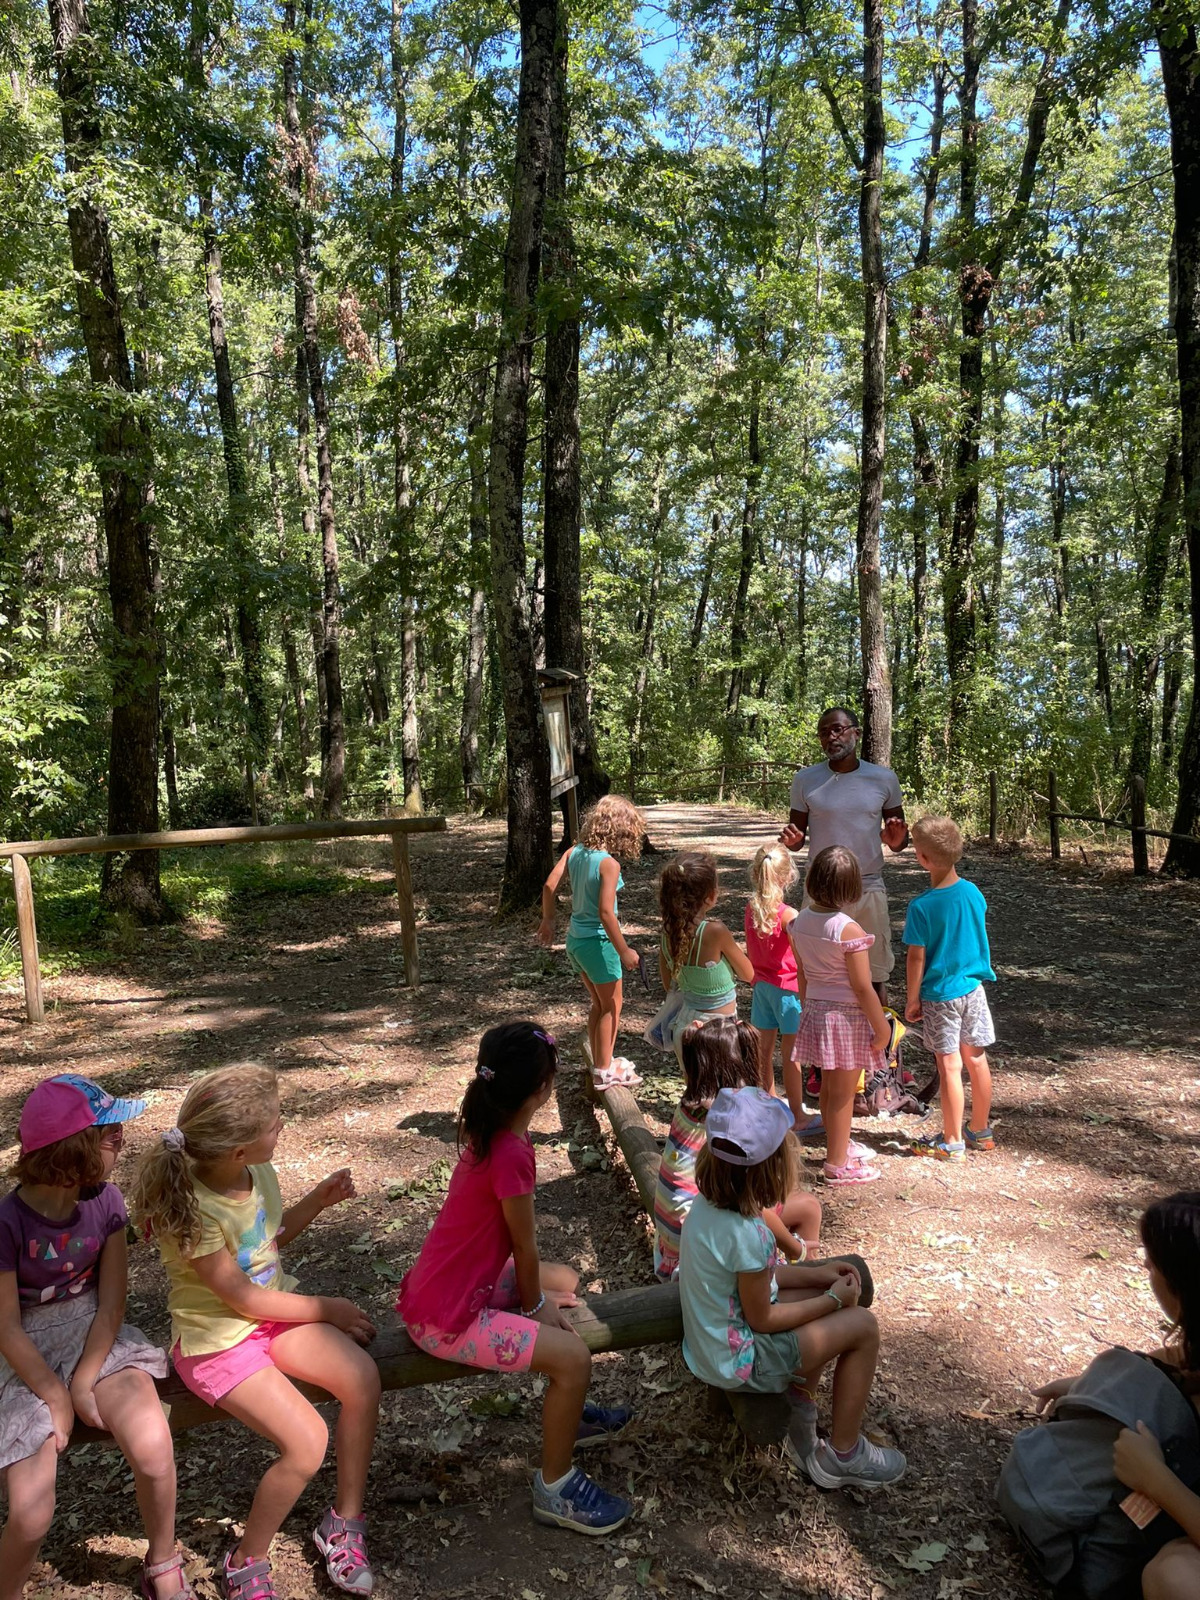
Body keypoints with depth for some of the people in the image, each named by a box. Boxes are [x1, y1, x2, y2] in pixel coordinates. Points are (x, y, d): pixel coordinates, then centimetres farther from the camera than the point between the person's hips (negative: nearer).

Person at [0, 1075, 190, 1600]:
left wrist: (83, 1386, -12)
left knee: (154, 1454, -20)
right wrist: (58, 1399, -9)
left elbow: (111, 1304, -4)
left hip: (94, 1337, 3)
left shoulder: (104, 1201, -9)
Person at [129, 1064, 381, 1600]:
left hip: (275, 1310, 6)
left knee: (362, 1378, -16)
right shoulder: (193, 1211, -28)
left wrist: (317, 1200, -3)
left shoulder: (258, 1171, -8)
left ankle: (344, 1522, 5)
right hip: (217, 1339, -6)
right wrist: (328, 1309, -10)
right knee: (307, 1443, -21)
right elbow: (244, 1299, -19)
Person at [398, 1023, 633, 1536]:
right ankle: (555, 1489, 8)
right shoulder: (512, 1155, -30)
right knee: (574, 1357, -14)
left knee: (565, 1281, 21)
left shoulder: (484, 1128, -2)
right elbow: (524, 1246, -15)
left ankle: (566, 1413, 36)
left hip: (465, 1280, 10)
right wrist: (535, 1305, -2)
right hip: (445, 1319, -10)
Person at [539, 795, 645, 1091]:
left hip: (575, 939, 7)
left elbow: (549, 886, 0)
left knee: (598, 1003, 23)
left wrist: (547, 921, 14)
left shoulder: (575, 851, -2)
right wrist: (624, 951, -16)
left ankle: (599, 1062, 35)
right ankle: (605, 1071, 20)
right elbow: (605, 913, -25)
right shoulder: (608, 863, -22)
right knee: (612, 1006, 11)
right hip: (597, 942, -7)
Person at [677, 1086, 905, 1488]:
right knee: (862, 1326, 0)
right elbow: (762, 1319, -19)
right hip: (738, 1360, -8)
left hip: (709, 1340, 8)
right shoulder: (747, 1235, -33)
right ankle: (843, 1455, 14)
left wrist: (816, 1275, 6)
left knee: (836, 1301, 16)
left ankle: (799, 1397, 22)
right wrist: (834, 1298, -8)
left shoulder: (707, 1204, -7)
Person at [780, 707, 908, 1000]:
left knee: (875, 975, 7)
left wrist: (897, 841, -15)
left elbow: (899, 838, 10)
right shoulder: (805, 780, 0)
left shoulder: (884, 778, 1)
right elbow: (797, 839, 8)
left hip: (869, 890, 0)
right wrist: (791, 840, -17)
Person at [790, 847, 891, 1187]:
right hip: (847, 1017, -6)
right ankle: (838, 1165, 19)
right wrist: (882, 1027, -8)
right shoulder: (849, 930, -23)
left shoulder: (799, 922, -3)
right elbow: (862, 988, -18)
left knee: (828, 1086, 21)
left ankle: (840, 1145, 41)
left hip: (815, 1012, 7)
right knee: (843, 1093, 7)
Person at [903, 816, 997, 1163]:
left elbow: (917, 957, -14)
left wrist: (913, 999, -4)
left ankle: (952, 1142, 13)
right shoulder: (974, 893, -2)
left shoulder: (922, 905, -19)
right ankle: (981, 1131, 29)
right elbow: (978, 937, 11)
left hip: (939, 994, -5)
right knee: (976, 1059, 15)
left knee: (950, 1066, 2)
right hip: (973, 988, 5)